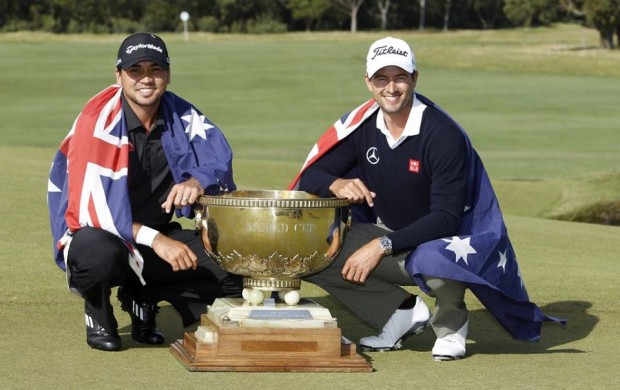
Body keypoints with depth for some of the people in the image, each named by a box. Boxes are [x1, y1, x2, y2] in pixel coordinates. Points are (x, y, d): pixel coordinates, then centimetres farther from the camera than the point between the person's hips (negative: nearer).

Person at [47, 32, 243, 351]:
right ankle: (97, 313, -5)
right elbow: (89, 207, -26)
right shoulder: (98, 123, -20)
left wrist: (197, 181, -39)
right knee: (101, 253, -42)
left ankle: (143, 296, 8)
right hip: (96, 233, -5)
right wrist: (155, 240, -35)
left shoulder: (180, 115, -2)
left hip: (158, 235, 5)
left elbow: (219, 155, -14)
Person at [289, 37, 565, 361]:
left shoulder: (443, 135, -22)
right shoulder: (362, 126, -5)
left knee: (430, 257, -42)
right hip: (390, 238, 6)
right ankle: (402, 311, 1)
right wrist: (336, 184, -26)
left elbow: (446, 219, -27)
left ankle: (451, 322, -5)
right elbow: (309, 176, -2)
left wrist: (382, 246, -34)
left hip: (449, 239, -6)